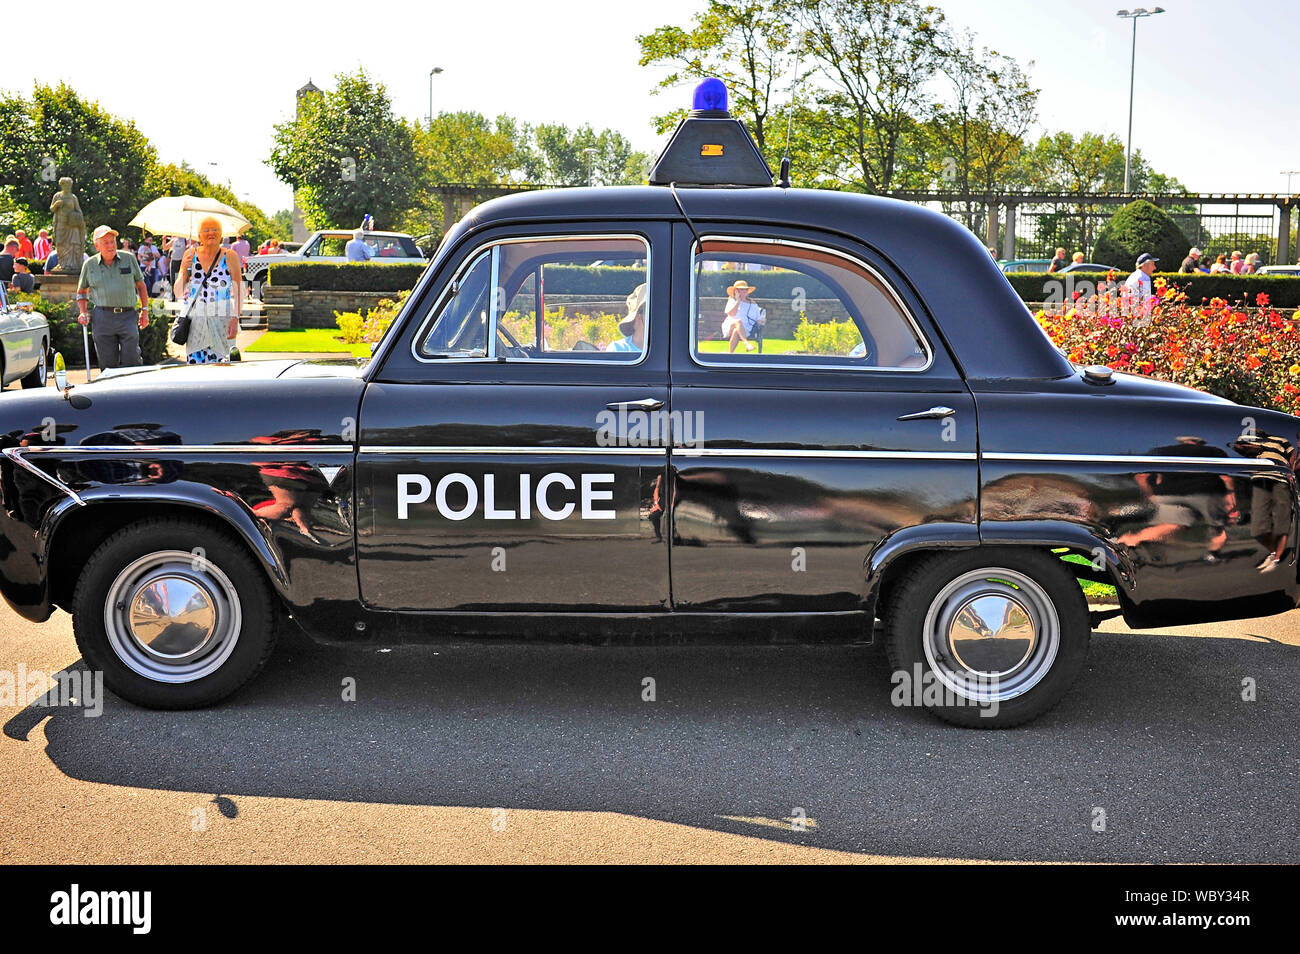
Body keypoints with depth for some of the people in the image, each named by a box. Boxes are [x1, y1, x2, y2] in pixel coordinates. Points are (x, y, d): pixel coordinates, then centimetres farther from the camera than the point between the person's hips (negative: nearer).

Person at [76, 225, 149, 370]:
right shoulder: (89, 264, 9)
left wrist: (145, 310, 9)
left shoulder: (129, 259, 8)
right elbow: (81, 291, 21)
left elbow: (140, 285, 16)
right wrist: (83, 313, 6)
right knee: (108, 364, 3)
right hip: (102, 318, 1)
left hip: (128, 316, 0)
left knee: (131, 362, -4)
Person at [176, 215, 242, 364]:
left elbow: (238, 291, -4)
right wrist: (184, 270, -10)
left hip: (222, 321, -2)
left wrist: (235, 319, -14)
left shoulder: (229, 256, -1)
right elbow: (179, 293, 7)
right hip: (195, 320, 2)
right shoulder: (191, 254, 5)